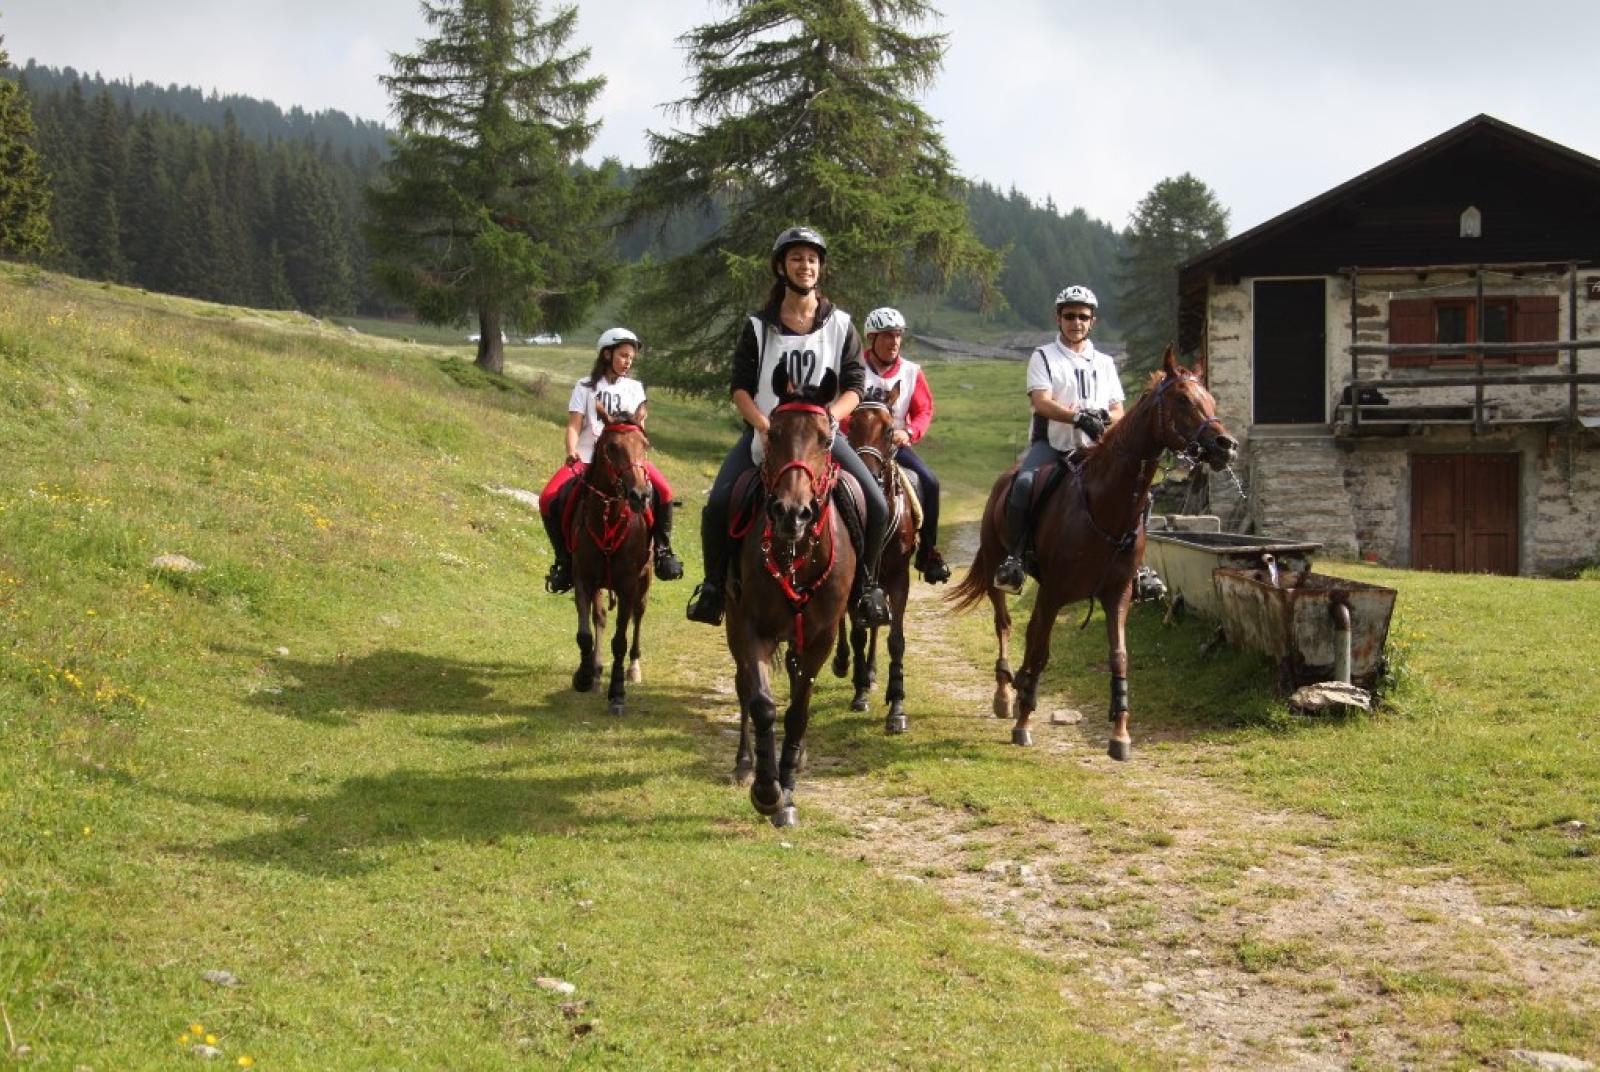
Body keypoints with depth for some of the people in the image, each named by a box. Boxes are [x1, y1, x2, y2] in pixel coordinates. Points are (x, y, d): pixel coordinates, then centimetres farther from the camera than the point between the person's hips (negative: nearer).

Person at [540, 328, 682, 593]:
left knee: (663, 491, -26)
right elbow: (574, 426, 0)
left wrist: (640, 419, -22)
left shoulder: (634, 388, 13)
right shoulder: (586, 387, 7)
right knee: (548, 500, -22)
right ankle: (565, 559, -5)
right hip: (587, 458, -1)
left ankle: (662, 549, -7)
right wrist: (572, 453, -19)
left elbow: (637, 427, 2)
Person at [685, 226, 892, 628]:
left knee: (877, 506, -17)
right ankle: (713, 585, 0)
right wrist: (766, 428, -17)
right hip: (765, 433, 0)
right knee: (717, 505, -21)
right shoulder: (759, 326, 3)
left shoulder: (840, 324, 5)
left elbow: (854, 387, 2)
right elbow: (740, 388, 0)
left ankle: (866, 584, 6)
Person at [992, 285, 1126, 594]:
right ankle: (1013, 559, -29)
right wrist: (1078, 417, -26)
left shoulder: (1104, 363, 18)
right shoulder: (1044, 357, 6)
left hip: (1092, 447, 4)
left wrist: (1104, 416, -12)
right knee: (1025, 484, -33)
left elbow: (1118, 411, 13)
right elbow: (1042, 403, -10)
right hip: (1051, 443, -4)